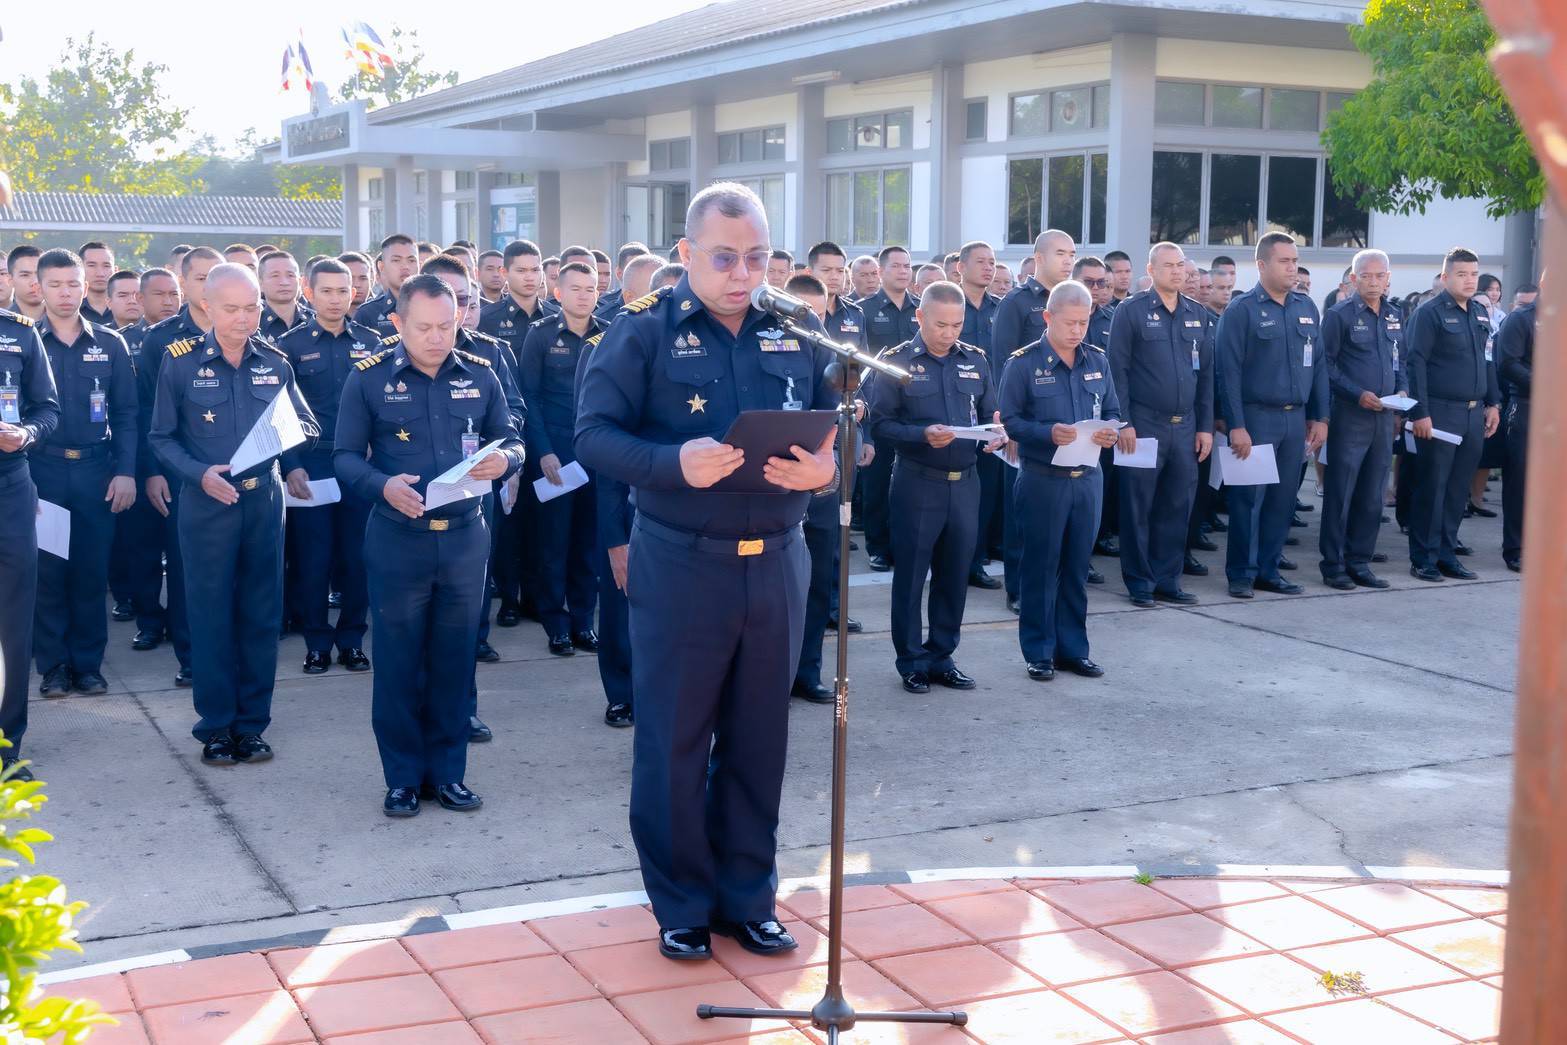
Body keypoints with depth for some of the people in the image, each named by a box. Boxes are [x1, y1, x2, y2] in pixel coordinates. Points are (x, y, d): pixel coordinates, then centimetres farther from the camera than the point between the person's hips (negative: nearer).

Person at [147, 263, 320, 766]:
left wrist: (295, 466, -8)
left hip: (265, 499, 3)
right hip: (207, 503, -2)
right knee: (211, 613, 3)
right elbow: (162, 437, -1)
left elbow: (301, 425, 11)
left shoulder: (274, 361, 3)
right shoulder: (180, 361, -5)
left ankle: (251, 722, 18)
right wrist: (200, 474, -16)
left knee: (261, 612, 7)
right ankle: (215, 726, 14)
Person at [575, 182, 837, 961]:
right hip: (679, 567, -3)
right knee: (674, 743, 6)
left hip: (775, 566, 4)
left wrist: (825, 470, -16)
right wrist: (673, 463, -28)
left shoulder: (797, 335, 7)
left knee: (758, 742, 12)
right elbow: (595, 434, -11)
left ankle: (748, 897, 27)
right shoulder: (642, 333, -4)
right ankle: (681, 905, 22)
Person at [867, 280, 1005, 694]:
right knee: (910, 574, 4)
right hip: (916, 483, -4)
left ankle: (941, 656, 23)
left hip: (965, 483, 4)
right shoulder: (896, 362, -3)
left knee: (955, 574, 10)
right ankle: (911, 661, 16)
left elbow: (991, 415, 13)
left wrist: (997, 435, -9)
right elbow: (880, 424, -9)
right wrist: (923, 435, -23)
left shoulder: (976, 360, 10)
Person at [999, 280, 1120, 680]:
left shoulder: (1098, 360, 9)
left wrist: (1109, 432, -8)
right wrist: (1048, 433, -23)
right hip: (1042, 479, -4)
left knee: (1077, 567, 11)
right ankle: (1039, 652, 13)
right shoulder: (1023, 363, -6)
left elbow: (1112, 411, 15)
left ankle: (1073, 648, 21)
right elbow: (1009, 420, -8)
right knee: (1041, 566, 3)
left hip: (1087, 478, 4)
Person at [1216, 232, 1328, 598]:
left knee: (1283, 498, 8)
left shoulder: (1306, 307, 11)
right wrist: (1236, 426, -15)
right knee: (1249, 498, -2)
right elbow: (1229, 371, -10)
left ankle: (1269, 570, 18)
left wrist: (1319, 417, 9)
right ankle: (1241, 574, 7)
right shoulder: (1242, 309, -6)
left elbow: (1318, 365, 14)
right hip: (1257, 417, -5)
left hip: (1296, 418, 5)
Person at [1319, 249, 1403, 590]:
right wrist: (1358, 394, -16)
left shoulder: (1395, 315, 13)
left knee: (1372, 496, 9)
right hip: (1349, 416, -6)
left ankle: (1359, 561, 18)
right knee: (1340, 494, -2)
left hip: (1384, 417, 6)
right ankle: (1333, 565, 5)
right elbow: (1326, 365, -8)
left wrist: (1401, 389, 3)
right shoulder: (1339, 314, -6)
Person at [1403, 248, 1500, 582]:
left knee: (1458, 488, 10)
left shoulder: (1480, 313, 14)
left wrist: (1492, 403, 14)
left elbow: (1488, 361, 20)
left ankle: (1446, 554, 18)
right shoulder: (1429, 313, -8)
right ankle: (1424, 558, 5)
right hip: (1440, 414, -6)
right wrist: (1420, 413, -17)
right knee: (1432, 486, -2)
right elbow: (1416, 364, -12)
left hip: (1474, 414, 7)